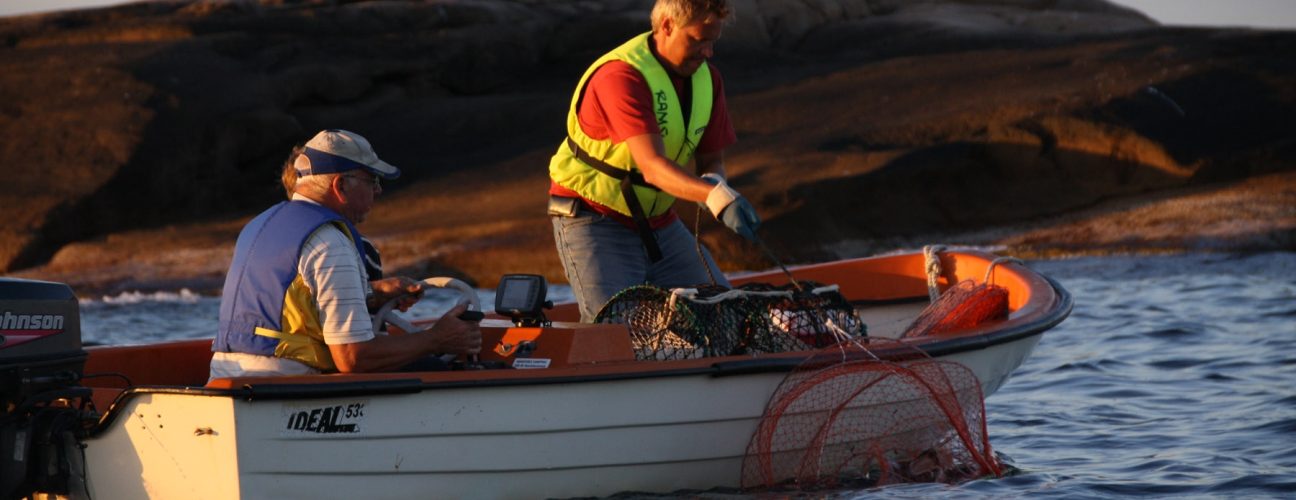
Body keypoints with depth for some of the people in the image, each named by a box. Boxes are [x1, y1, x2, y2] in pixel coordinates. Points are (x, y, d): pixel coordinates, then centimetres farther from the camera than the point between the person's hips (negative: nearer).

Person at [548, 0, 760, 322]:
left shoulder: (707, 79, 1)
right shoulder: (622, 76, -26)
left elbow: (712, 160, 5)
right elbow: (652, 165, -37)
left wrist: (713, 181, -22)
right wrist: (716, 196, -52)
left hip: (659, 221, 7)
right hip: (593, 219, -7)